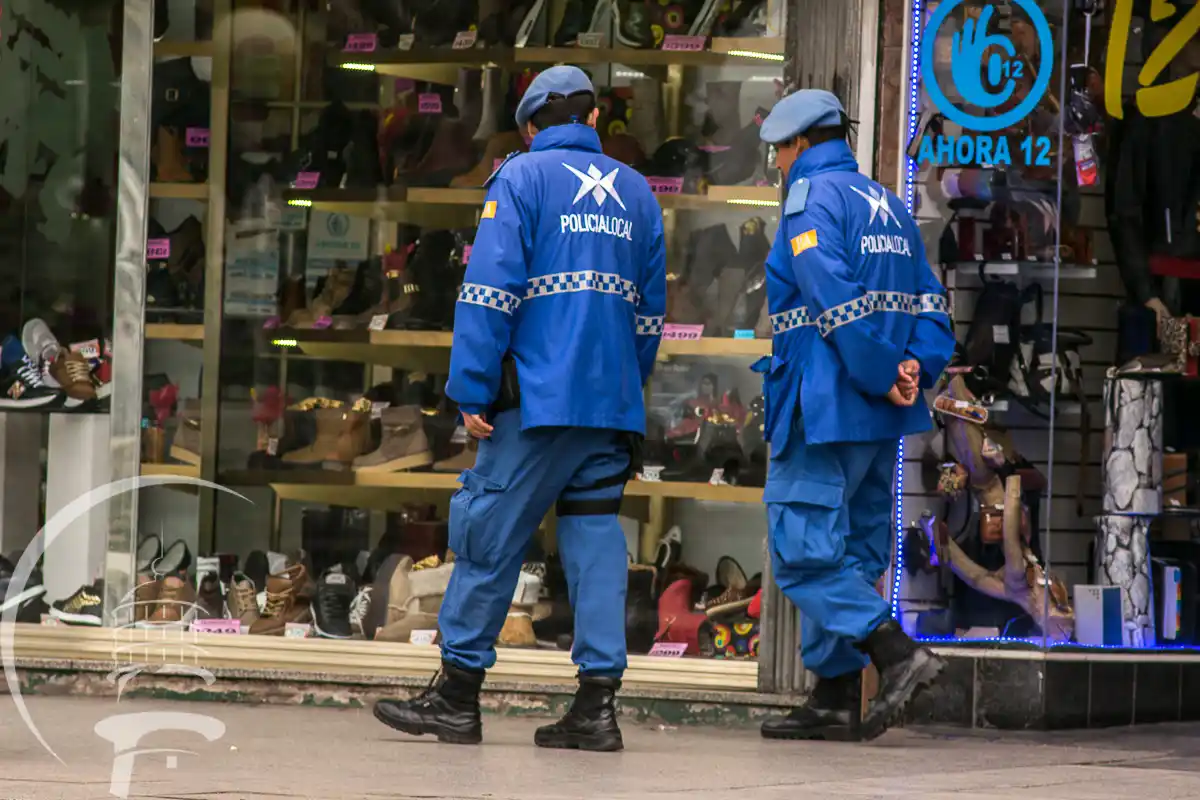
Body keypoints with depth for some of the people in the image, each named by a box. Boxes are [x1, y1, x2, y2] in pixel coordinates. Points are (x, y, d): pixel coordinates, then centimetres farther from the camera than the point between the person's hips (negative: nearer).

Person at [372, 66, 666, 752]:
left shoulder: (522, 177, -1)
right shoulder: (637, 192, 15)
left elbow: (490, 291, -10)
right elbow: (651, 309, 18)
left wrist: (472, 392, -9)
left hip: (538, 396, -5)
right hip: (613, 402, 5)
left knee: (490, 537, 1)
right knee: (596, 543, 4)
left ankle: (458, 695, 4)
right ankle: (597, 705, -2)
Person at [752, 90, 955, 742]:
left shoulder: (810, 200, -9)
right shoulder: (887, 205, 18)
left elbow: (837, 300, -20)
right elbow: (929, 302, 13)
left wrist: (883, 378, -16)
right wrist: (916, 368, -1)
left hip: (824, 410, -9)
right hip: (879, 419, 9)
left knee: (804, 552, -8)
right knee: (850, 552, 11)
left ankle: (897, 654, -20)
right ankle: (835, 698, 12)